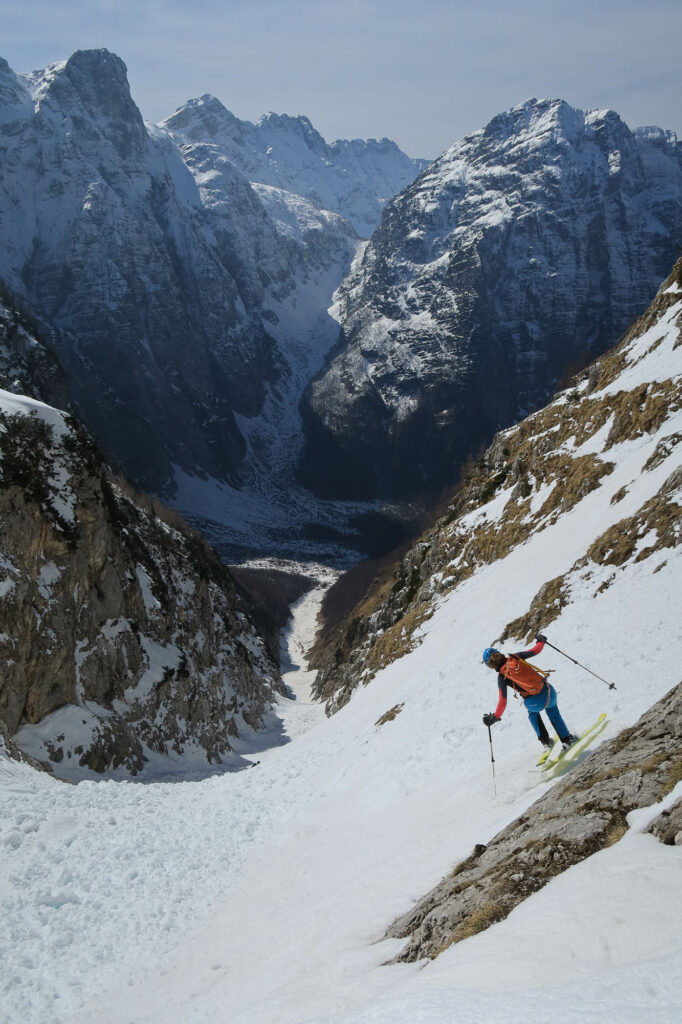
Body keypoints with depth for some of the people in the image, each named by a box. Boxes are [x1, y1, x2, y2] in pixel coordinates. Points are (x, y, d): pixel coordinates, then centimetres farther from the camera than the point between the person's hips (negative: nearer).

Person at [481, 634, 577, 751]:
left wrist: (495, 717, 3)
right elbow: (535, 650, 3)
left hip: (535, 703, -2)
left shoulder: (502, 677, -6)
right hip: (548, 692, 2)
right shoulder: (515, 657, -2)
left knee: (533, 713, 38)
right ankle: (566, 739, 39)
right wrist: (541, 641, 23)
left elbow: (503, 701, -7)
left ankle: (544, 740, 34)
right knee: (553, 712, 36)